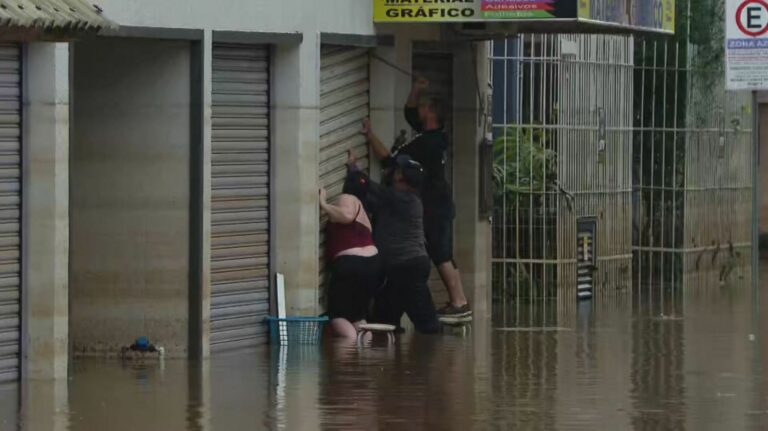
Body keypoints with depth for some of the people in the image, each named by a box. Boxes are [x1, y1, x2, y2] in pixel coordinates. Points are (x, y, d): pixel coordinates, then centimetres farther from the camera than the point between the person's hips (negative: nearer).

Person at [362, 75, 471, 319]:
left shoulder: (424, 143, -19)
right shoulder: (434, 137, 10)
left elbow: (389, 158, -17)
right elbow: (410, 112, 26)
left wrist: (370, 136, -11)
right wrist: (416, 91, 13)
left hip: (433, 206, -10)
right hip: (440, 204, 10)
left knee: (441, 256, -8)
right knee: (443, 256, 13)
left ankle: (458, 304, -9)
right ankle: (459, 301, 15)